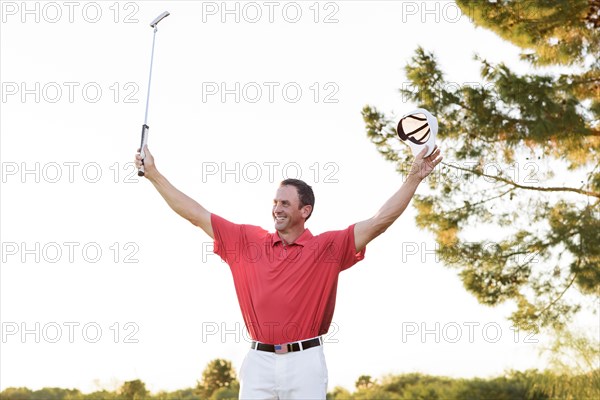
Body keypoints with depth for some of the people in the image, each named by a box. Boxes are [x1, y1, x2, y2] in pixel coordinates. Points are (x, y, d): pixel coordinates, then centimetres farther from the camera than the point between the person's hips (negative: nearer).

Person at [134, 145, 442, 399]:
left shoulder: (327, 248, 1)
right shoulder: (247, 240, 8)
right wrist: (153, 173, 11)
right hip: (259, 361, 2)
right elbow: (195, 214, 11)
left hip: (305, 361, -2)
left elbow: (379, 222, -5)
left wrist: (414, 178, -11)